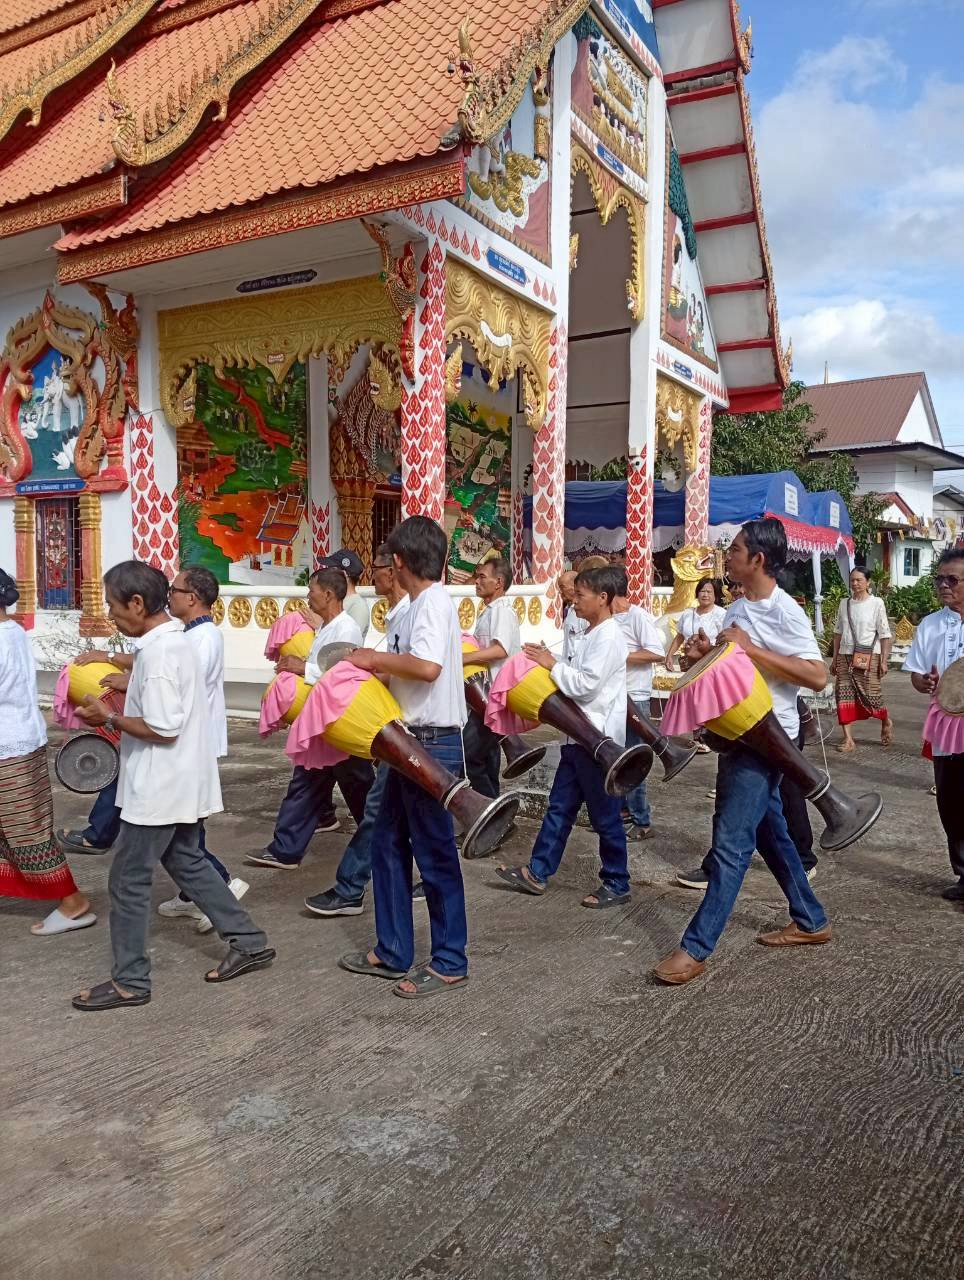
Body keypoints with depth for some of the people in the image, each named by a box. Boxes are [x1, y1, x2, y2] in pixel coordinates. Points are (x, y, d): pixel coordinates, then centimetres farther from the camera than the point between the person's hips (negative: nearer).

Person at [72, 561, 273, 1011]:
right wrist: (123, 696, 8)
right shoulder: (175, 639, 8)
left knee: (128, 880, 3)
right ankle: (249, 942, 25)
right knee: (187, 864, 20)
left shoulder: (157, 652, -22)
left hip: (158, 789, -10)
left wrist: (109, 718, -14)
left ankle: (129, 981, 16)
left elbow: (163, 729, -24)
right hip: (181, 784, 10)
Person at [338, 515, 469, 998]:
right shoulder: (423, 602, 13)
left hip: (432, 744, -10)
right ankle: (393, 952, 27)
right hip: (412, 741, 10)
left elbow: (428, 667, -31)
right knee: (389, 844, 15)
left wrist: (376, 658, -18)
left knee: (434, 853, 1)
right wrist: (377, 664, 8)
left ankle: (450, 962, 15)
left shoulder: (433, 602, -16)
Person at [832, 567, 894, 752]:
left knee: (869, 695, -4)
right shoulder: (844, 603, 9)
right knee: (844, 695, -4)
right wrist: (835, 659, 12)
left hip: (869, 656, -4)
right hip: (845, 656, 4)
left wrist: (884, 661, -9)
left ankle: (886, 721, 29)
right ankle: (848, 739, -1)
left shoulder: (876, 603, -4)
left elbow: (884, 634, -4)